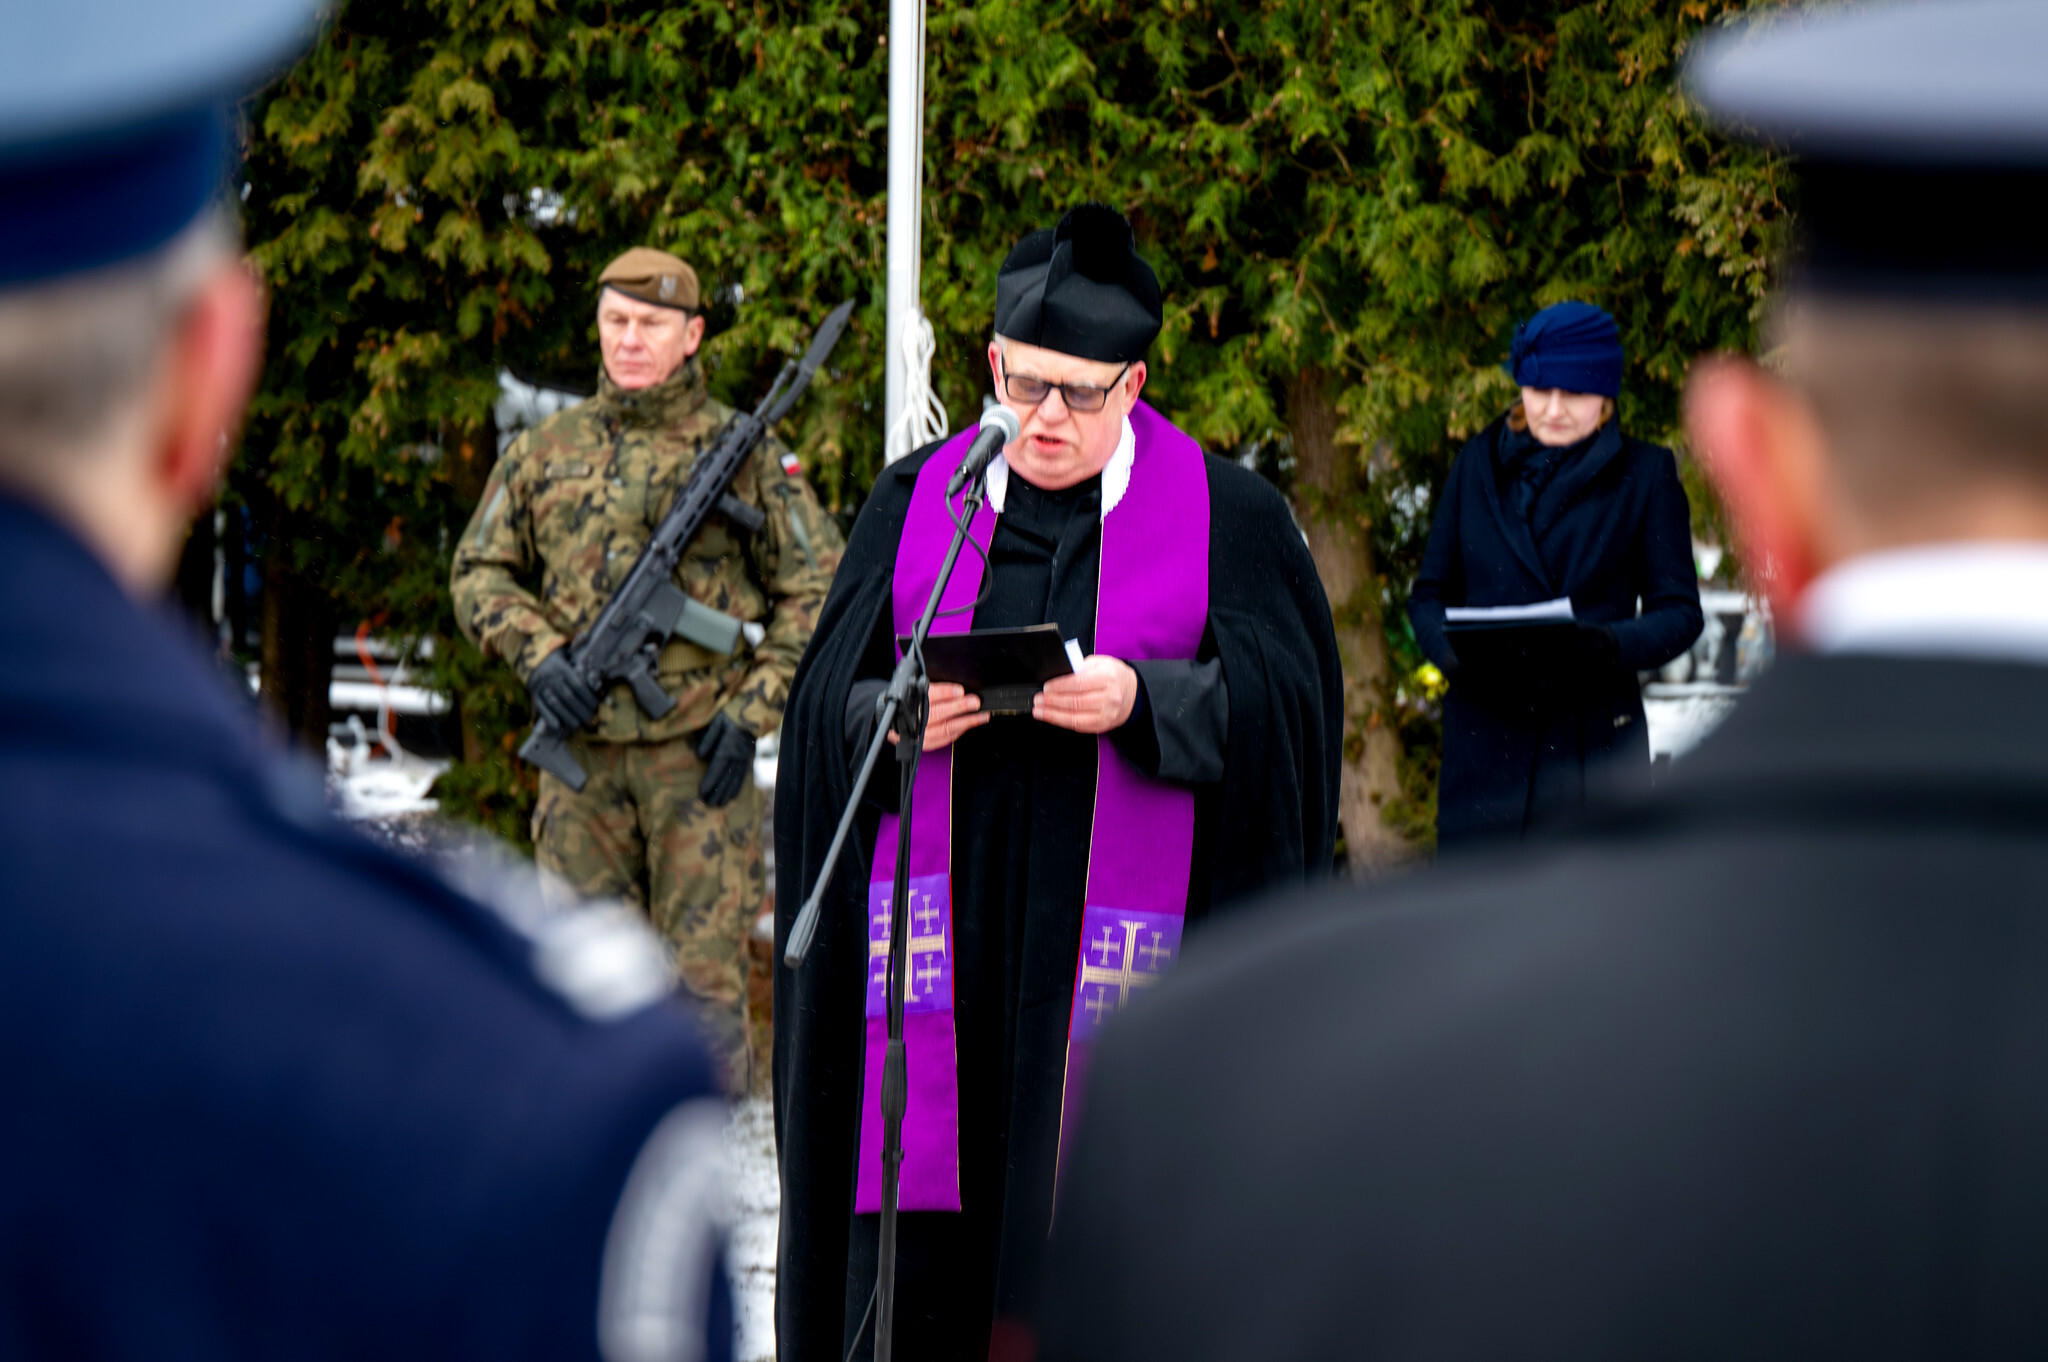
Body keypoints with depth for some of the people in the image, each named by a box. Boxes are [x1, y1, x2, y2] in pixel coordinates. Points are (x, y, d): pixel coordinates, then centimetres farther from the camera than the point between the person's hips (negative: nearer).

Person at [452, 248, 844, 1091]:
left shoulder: (746, 452, 2)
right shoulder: (546, 452, 10)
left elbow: (818, 588, 2)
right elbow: (481, 571, 15)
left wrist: (754, 709, -7)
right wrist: (537, 656, -3)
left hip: (699, 749, -3)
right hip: (581, 748, 3)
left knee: (703, 966, -3)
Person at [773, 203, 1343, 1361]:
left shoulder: (1225, 516, 4)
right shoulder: (918, 504, 10)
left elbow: (1279, 699, -4)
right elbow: (832, 702, 7)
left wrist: (1144, 702, -20)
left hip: (1120, 924, -2)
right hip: (944, 911, 2)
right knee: (920, 1224, -1)